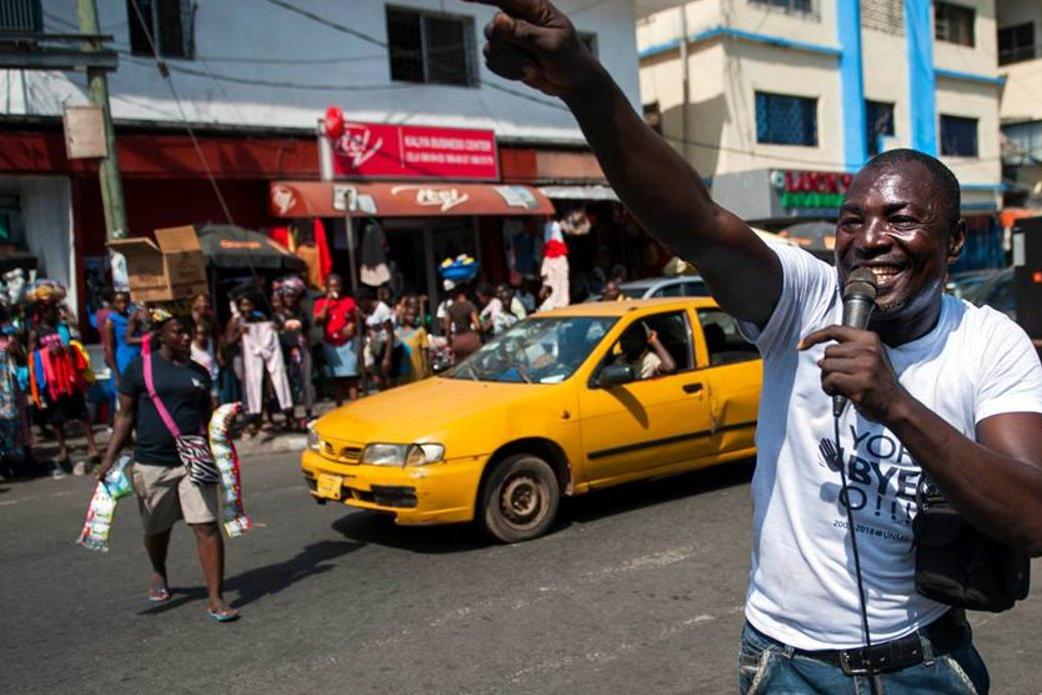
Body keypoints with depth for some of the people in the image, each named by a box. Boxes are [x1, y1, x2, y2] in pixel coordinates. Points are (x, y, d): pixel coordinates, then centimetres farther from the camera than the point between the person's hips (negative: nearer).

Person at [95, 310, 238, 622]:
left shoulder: (199, 372, 9)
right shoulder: (140, 367, -1)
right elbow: (125, 417, 2)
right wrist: (109, 459, -3)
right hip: (152, 464, -1)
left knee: (206, 526, -9)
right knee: (157, 529, 17)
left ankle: (215, 599, -4)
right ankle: (159, 575, 47)